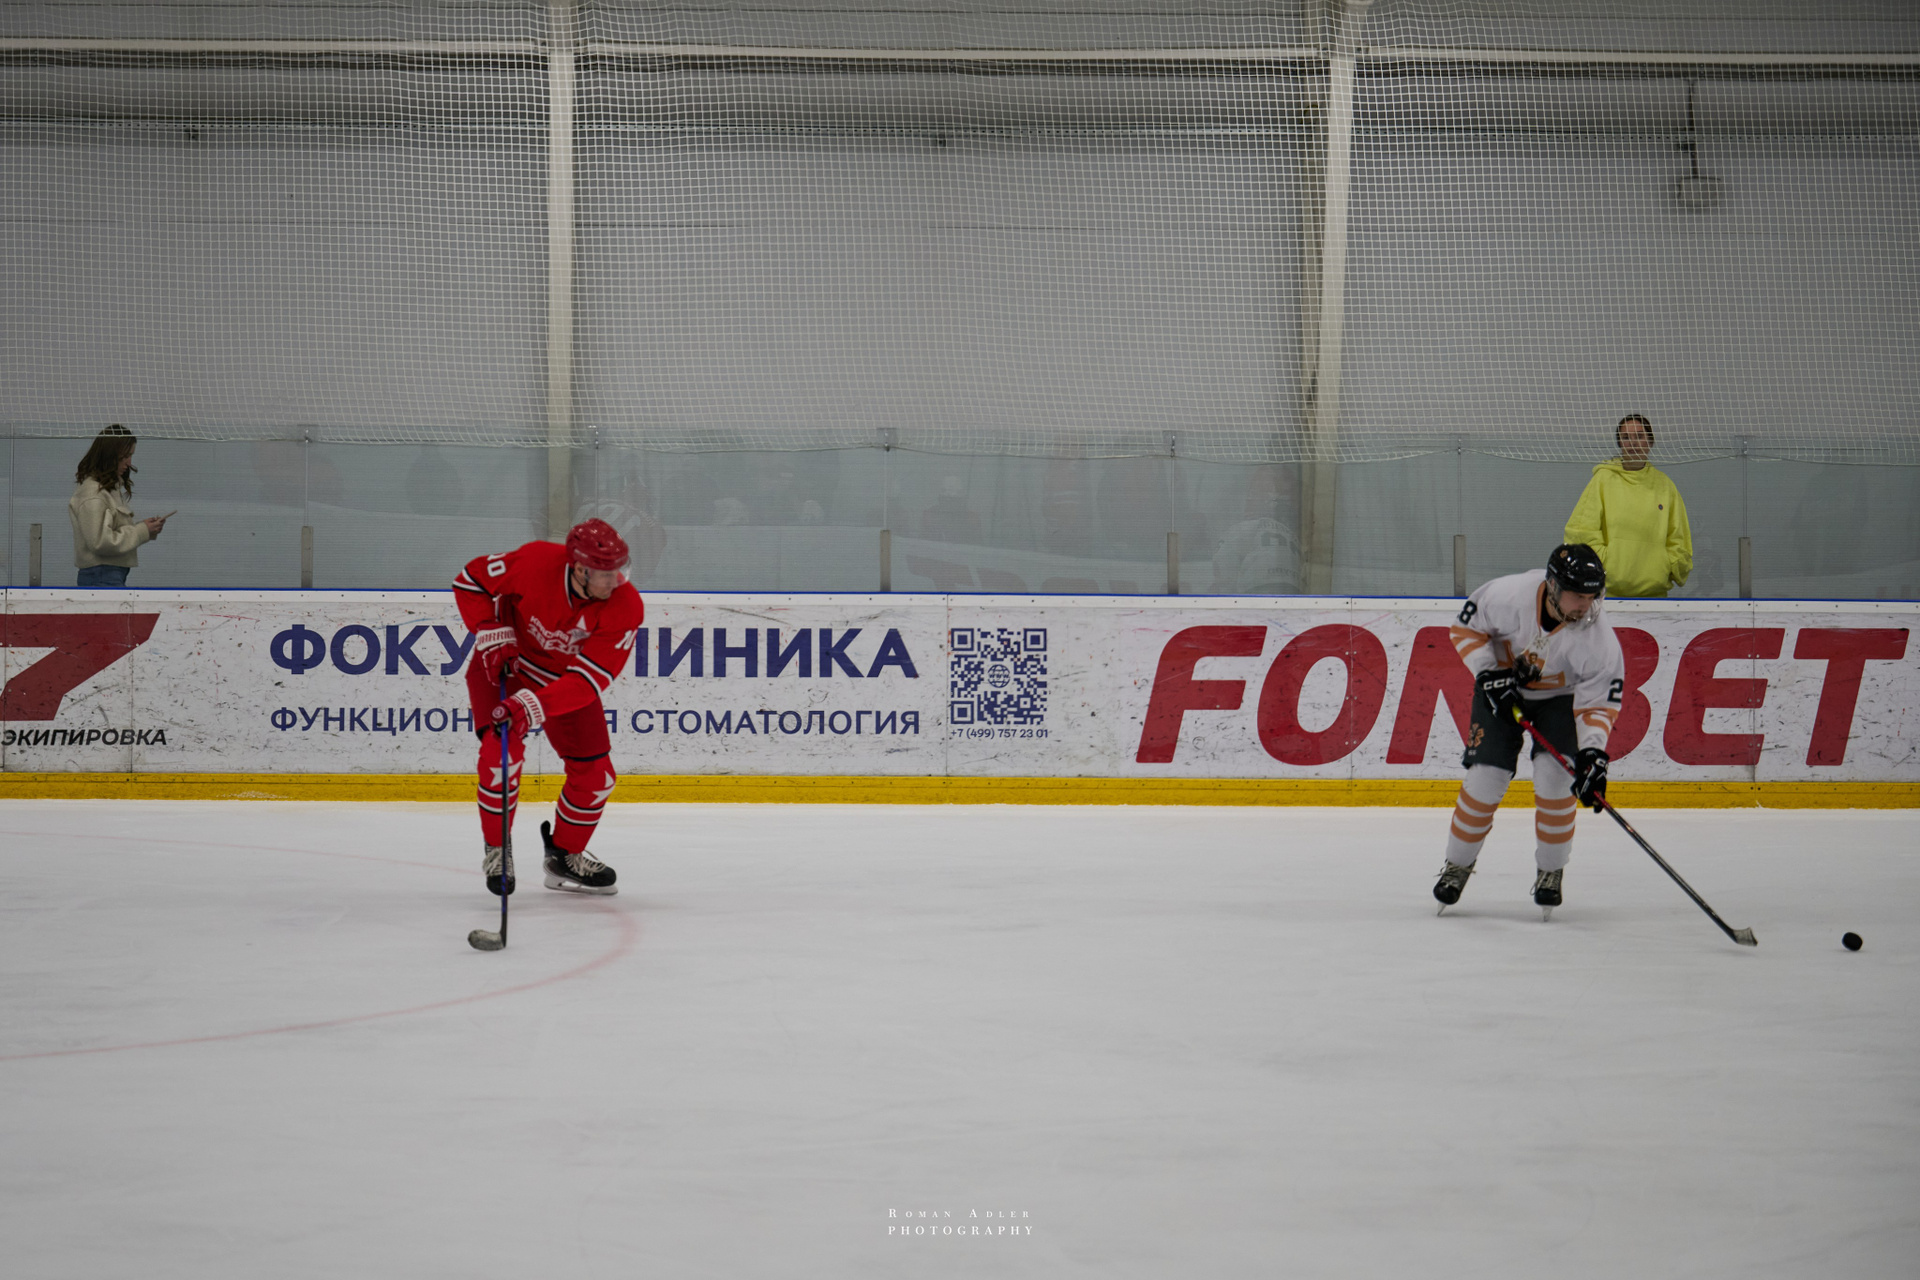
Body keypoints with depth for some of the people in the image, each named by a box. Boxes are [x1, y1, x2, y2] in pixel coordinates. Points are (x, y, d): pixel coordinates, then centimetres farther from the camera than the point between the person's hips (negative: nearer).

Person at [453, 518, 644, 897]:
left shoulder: (625, 608, -28)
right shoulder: (534, 564, -32)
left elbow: (588, 680, -31)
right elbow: (470, 581, -14)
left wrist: (533, 705, -43)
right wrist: (493, 635, -23)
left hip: (564, 678, 3)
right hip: (505, 662, -3)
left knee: (594, 774, 0)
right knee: (502, 751, -23)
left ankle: (565, 855, 25)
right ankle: (496, 850, -1)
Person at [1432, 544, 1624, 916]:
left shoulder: (1598, 637, -30)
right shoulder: (1508, 595, -32)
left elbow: (1597, 703, -24)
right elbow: (1466, 627, -13)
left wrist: (1592, 754, -37)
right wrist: (1489, 674, -23)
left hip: (1561, 696, 0)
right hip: (1502, 687, 0)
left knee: (1554, 774, -18)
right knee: (1486, 774, -10)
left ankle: (1551, 871, 1)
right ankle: (1458, 864, 11)